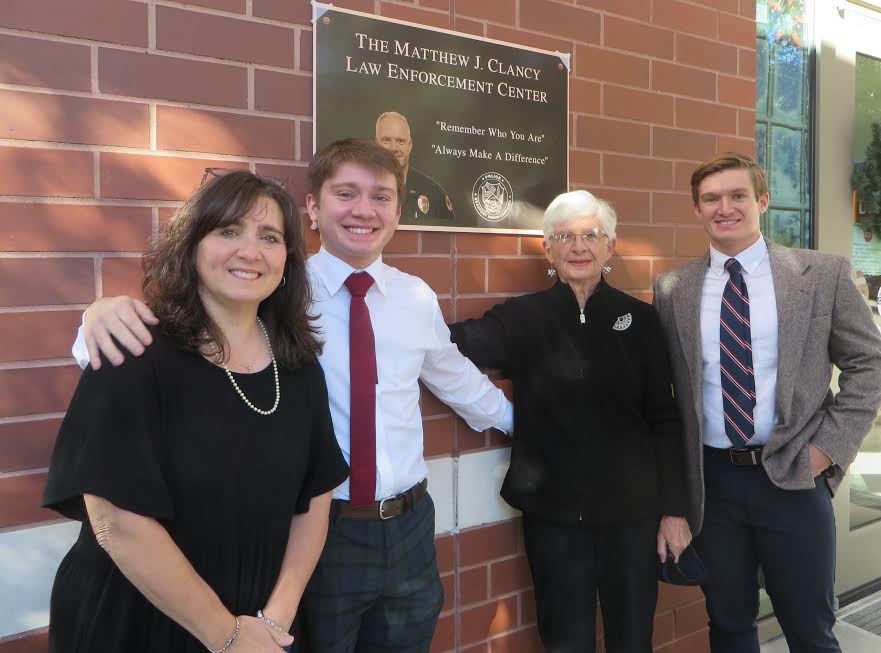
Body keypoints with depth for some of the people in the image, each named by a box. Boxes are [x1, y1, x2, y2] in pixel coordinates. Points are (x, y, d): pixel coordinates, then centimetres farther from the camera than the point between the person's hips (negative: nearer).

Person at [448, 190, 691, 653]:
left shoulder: (640, 320, 1)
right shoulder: (522, 318, -2)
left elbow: (664, 420, 2)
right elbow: (454, 341, -18)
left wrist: (674, 509, 1)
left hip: (630, 509, 1)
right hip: (553, 511, -1)